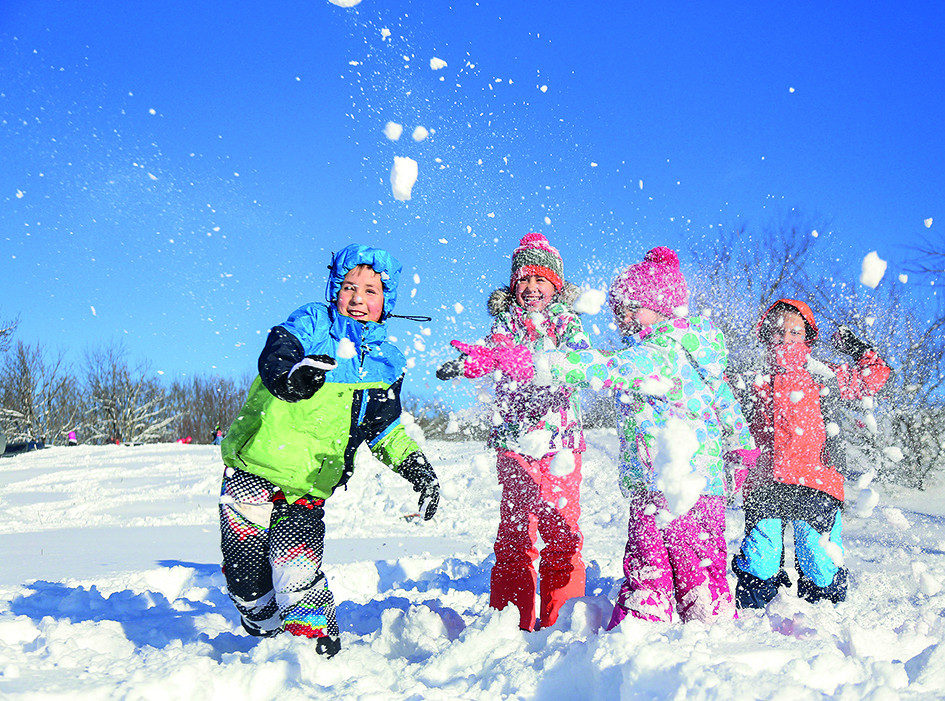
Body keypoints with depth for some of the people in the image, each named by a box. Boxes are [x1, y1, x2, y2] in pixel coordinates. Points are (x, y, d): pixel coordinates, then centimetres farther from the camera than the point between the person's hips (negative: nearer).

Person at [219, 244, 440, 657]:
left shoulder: (387, 363, 10)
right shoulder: (313, 321, -2)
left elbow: (385, 428, 20)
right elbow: (274, 357, -22)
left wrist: (415, 466, 5)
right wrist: (291, 375, -45)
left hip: (309, 488, 2)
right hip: (253, 470, -1)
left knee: (296, 575, -18)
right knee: (246, 576, 0)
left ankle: (321, 647, 2)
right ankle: (268, 640, 27)